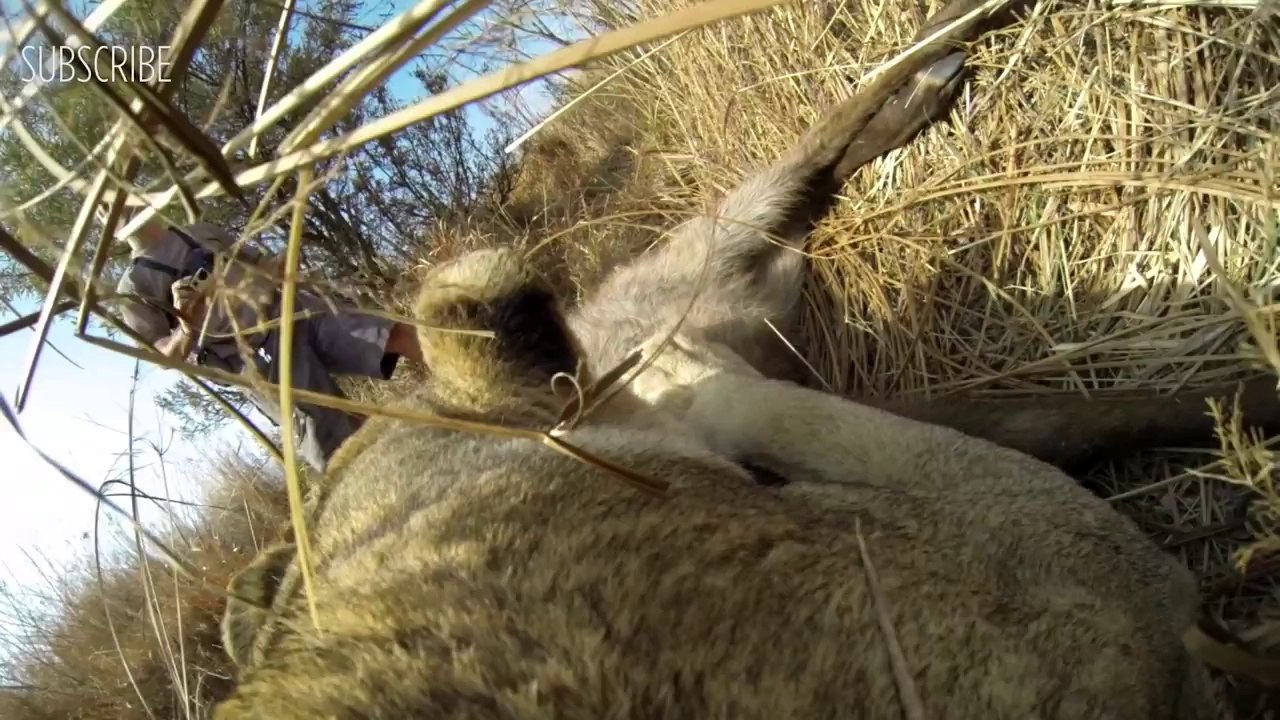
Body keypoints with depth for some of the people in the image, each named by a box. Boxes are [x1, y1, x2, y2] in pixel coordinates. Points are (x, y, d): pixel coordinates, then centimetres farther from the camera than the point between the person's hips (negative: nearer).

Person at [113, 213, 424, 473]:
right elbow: (167, 357, 1)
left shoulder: (201, 232, 18)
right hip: (255, 358, -5)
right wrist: (187, 327, -19)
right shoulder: (135, 288, 4)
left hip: (291, 311, 5)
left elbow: (264, 264, 27)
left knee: (401, 336, -10)